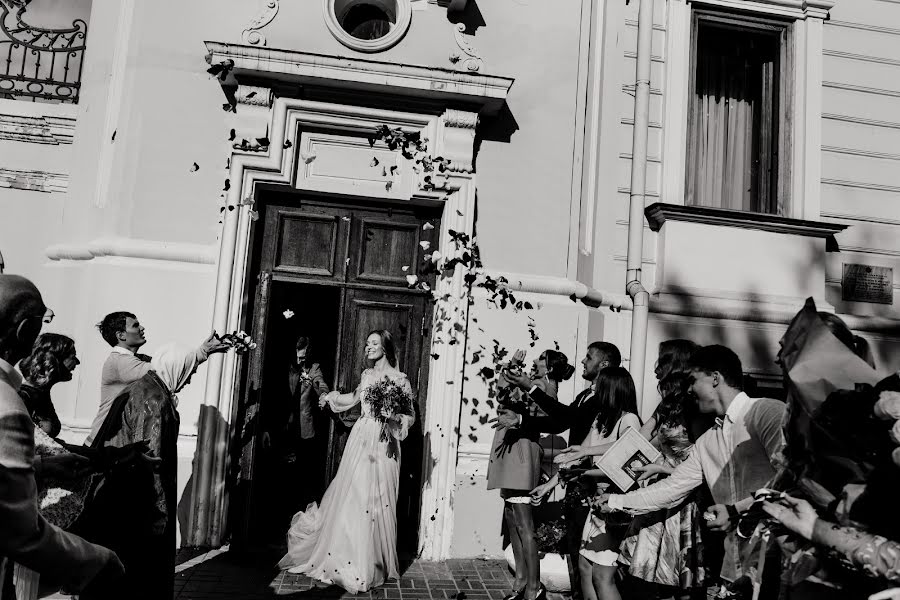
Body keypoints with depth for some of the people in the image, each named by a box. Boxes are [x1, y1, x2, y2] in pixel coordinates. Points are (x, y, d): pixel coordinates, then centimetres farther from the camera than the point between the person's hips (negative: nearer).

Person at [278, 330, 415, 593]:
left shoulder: (399, 379, -5)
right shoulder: (366, 374, 12)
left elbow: (410, 416, -3)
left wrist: (394, 418, -21)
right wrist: (331, 398, 35)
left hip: (382, 443, -5)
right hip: (360, 438, 5)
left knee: (373, 500, -2)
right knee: (350, 496, 4)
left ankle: (369, 566, 10)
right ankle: (347, 560, 20)